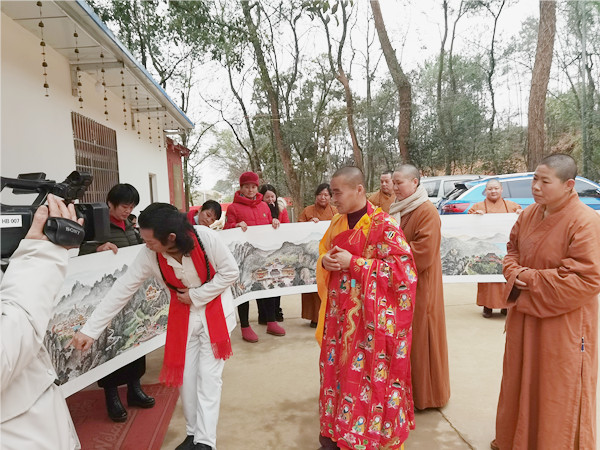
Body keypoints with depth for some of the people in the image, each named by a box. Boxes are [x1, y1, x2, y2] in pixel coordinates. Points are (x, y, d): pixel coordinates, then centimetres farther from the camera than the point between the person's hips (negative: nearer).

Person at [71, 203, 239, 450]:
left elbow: (230, 272, -16)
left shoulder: (206, 238, -28)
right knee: (185, 376, 9)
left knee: (208, 377, -1)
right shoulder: (149, 256, -17)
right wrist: (89, 330, -12)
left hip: (215, 312, -3)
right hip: (182, 316, 4)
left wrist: (195, 296, -17)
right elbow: (121, 290, -12)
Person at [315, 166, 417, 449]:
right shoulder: (337, 224, 7)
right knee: (336, 371, 13)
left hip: (369, 318, -6)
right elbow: (324, 254, 18)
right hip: (338, 314, 6)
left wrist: (353, 262, -20)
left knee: (366, 378, 5)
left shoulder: (383, 225, -13)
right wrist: (325, 261, -7)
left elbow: (402, 269, -16)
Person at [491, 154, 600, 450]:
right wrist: (515, 274, -8)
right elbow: (512, 251, 14)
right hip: (524, 316, 7)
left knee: (558, 393, 9)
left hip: (563, 325, -7)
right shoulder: (528, 215, 2)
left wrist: (531, 280, -18)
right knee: (520, 382, 20)